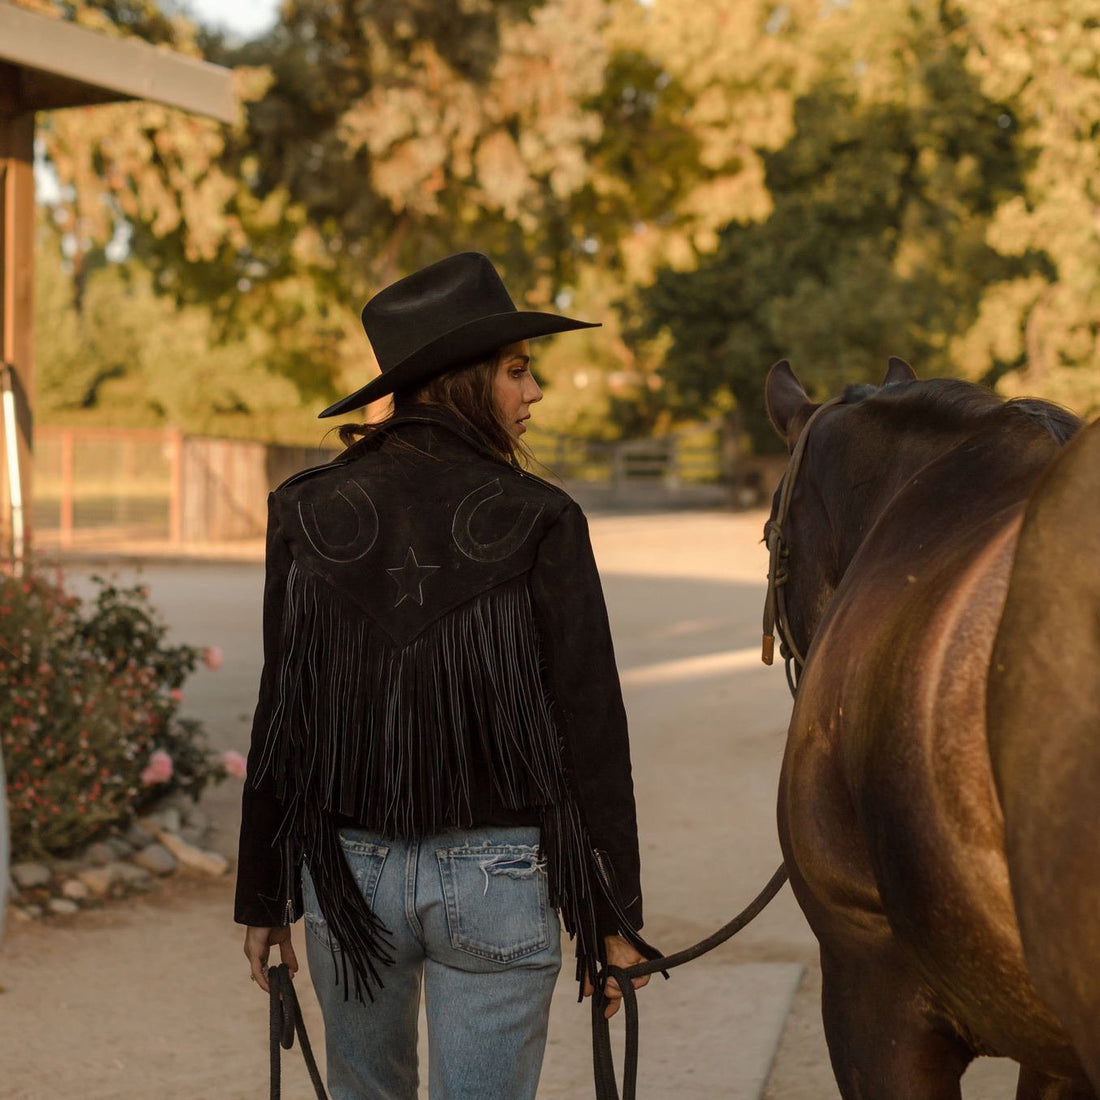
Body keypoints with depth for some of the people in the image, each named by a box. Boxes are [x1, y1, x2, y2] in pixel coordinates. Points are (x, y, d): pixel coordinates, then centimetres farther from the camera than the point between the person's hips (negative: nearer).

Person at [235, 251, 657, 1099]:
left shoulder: (309, 513, -1)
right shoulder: (537, 522, -9)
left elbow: (280, 720, 2)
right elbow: (589, 728, -9)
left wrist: (264, 899, 10)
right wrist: (614, 916, -1)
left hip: (348, 870, 3)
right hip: (495, 874, -3)